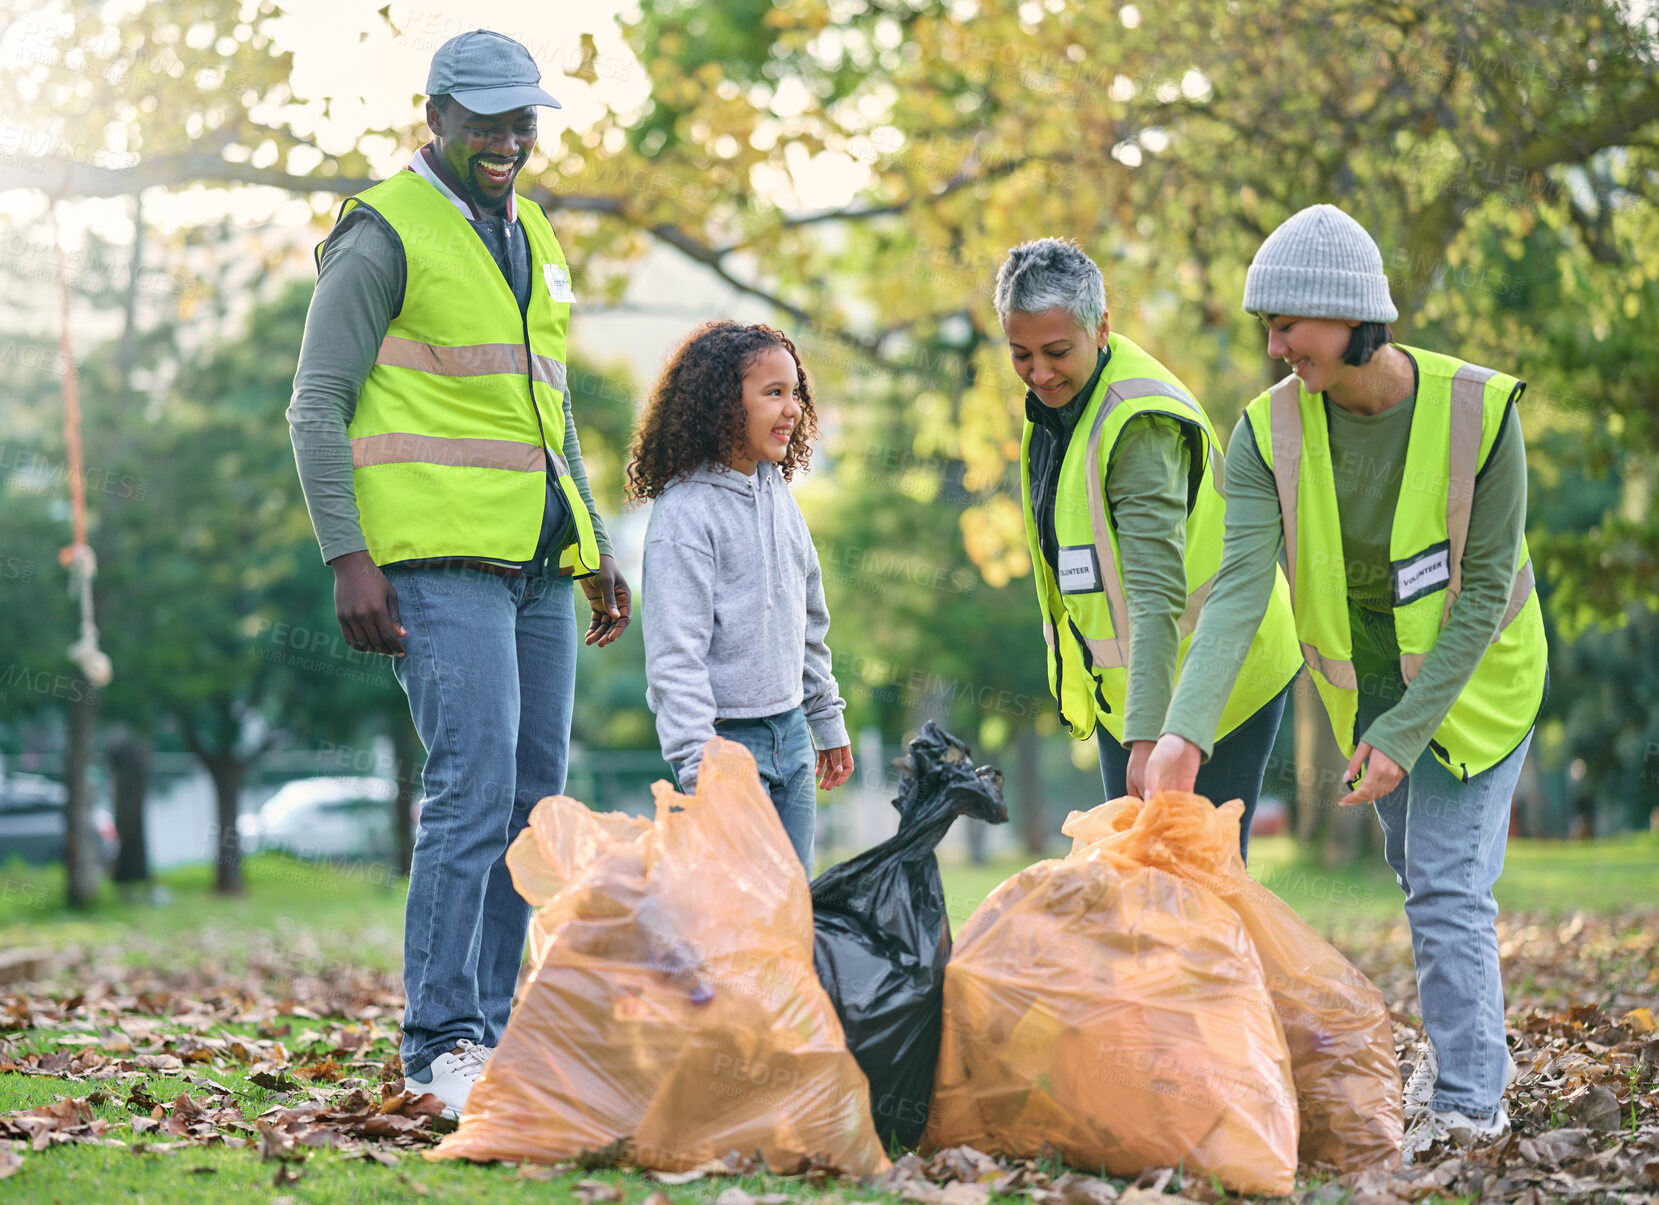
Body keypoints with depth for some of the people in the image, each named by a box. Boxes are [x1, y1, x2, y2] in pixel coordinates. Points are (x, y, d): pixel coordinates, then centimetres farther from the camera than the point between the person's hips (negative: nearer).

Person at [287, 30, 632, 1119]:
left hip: (539, 564, 8)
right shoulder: (386, 234, -4)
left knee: (535, 799, 6)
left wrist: (596, 548, 22)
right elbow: (318, 407, -7)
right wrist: (348, 557, -15)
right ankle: (440, 1044, -10)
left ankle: (491, 1030, 13)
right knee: (474, 788, -15)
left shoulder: (535, 239, 20)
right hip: (441, 559, -8)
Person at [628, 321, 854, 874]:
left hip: (791, 734, 8)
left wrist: (827, 720, 24)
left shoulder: (779, 495, 11)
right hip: (729, 738, -8)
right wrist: (698, 762, -24)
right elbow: (675, 651, -18)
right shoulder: (684, 512, -14)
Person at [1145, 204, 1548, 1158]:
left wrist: (1405, 734, -25)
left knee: (1448, 885, -10)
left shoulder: (1477, 410, -26)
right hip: (1369, 681, 4)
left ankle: (1468, 1099, -2)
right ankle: (1474, 1041, 35)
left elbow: (1484, 592, -22)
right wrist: (1186, 731, -43)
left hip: (1473, 677, -4)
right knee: (1421, 873, 16)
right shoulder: (1271, 431, -19)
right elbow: (1241, 586, -29)